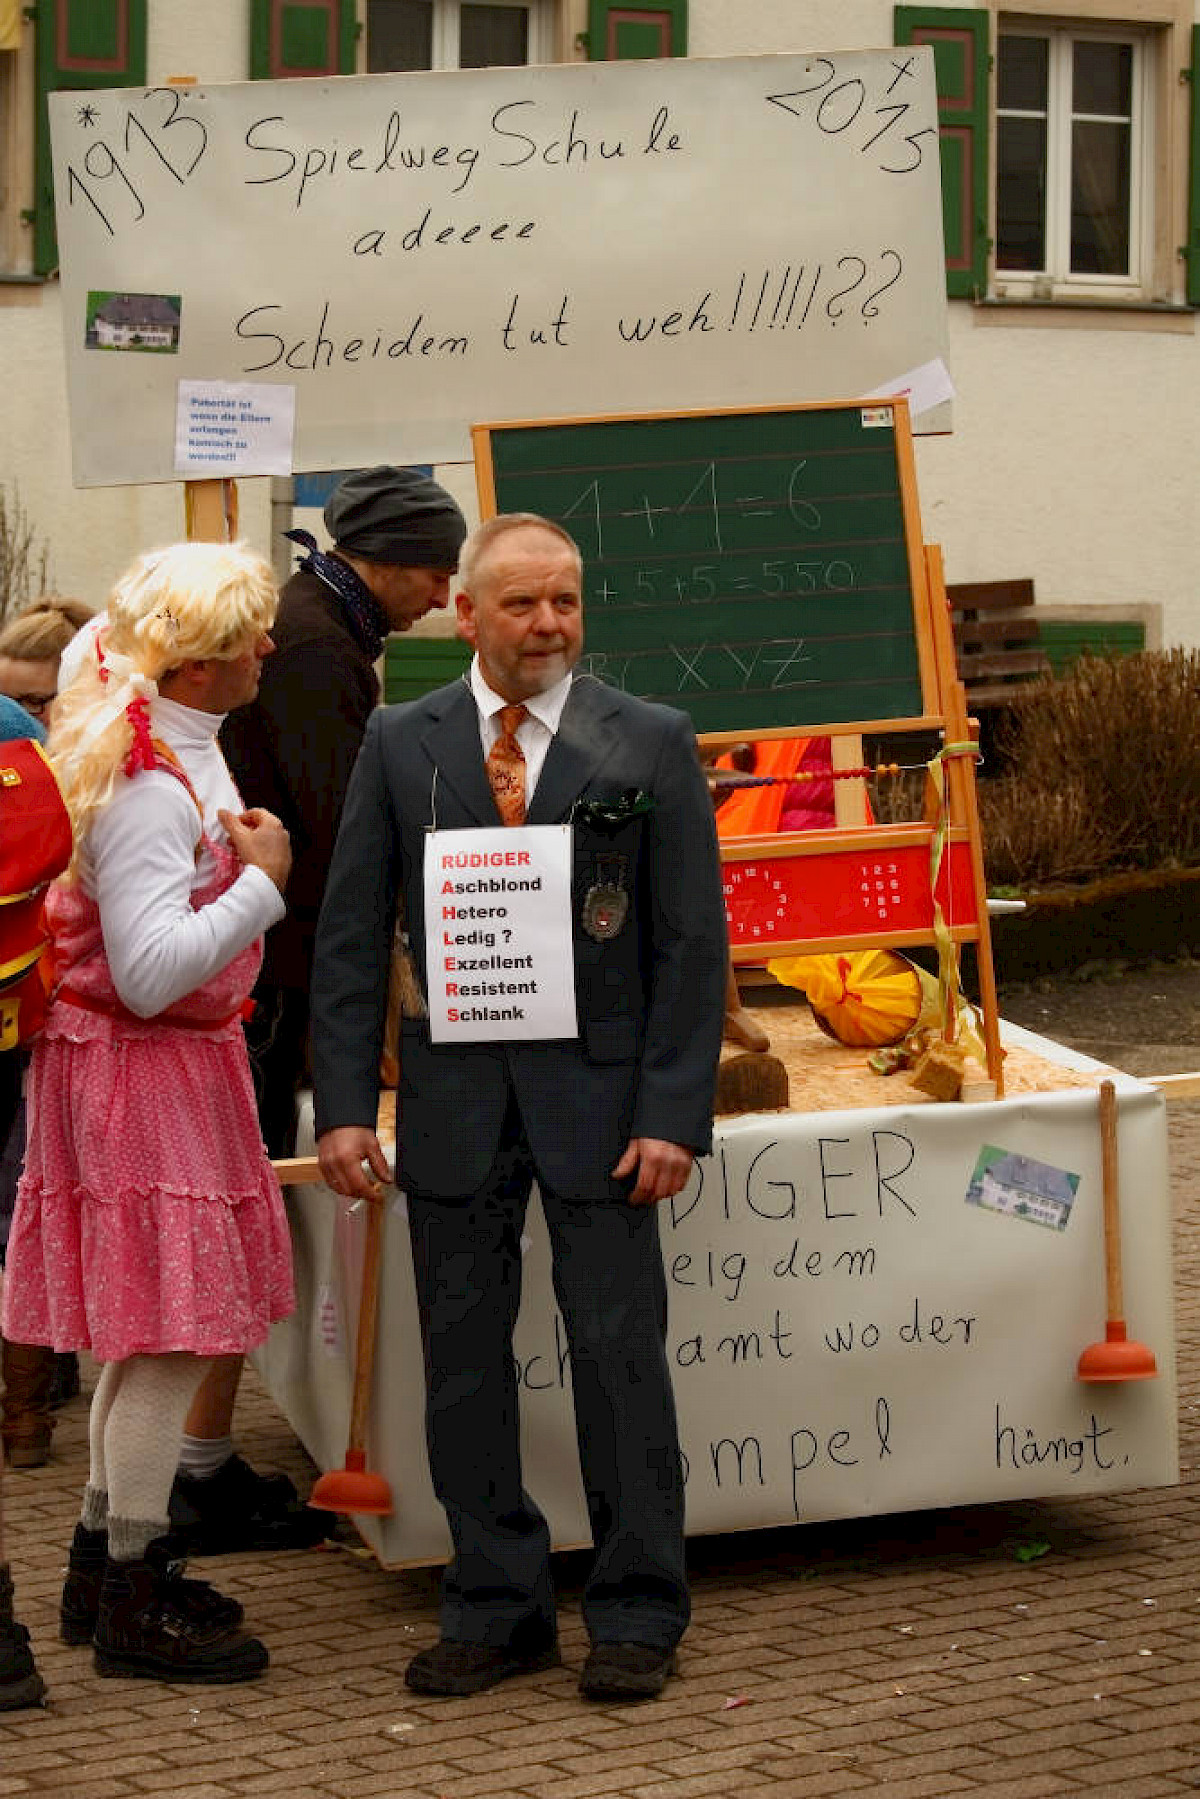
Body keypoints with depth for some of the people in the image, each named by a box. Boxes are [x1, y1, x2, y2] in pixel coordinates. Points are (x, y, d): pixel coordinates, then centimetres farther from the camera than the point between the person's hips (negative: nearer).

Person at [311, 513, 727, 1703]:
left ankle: (636, 1617, 13)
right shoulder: (400, 744, 5)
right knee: (461, 1359, 7)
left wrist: (675, 1112, -9)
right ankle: (495, 1608, 20)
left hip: (596, 1087, -2)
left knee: (619, 1353, 1)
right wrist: (344, 1104, -3)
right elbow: (351, 936, 5)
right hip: (453, 1092, 2)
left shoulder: (649, 744, 1)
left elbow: (693, 940, -2)